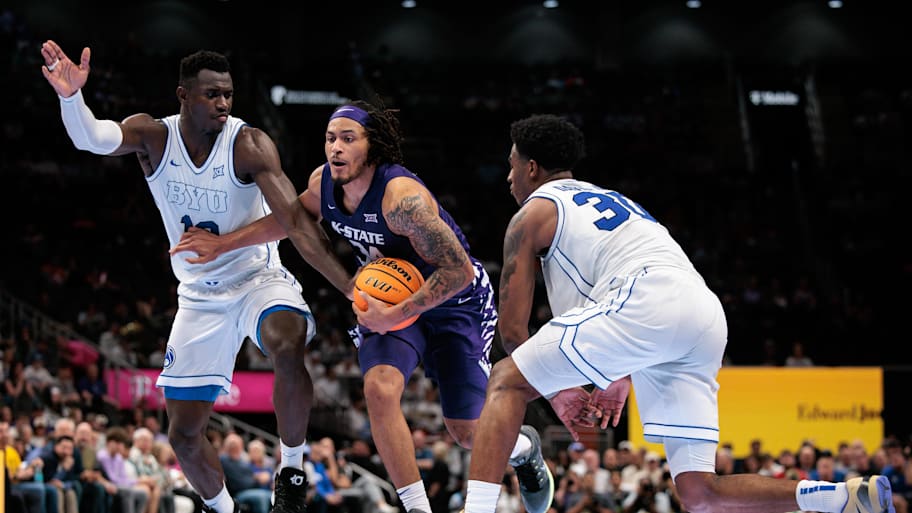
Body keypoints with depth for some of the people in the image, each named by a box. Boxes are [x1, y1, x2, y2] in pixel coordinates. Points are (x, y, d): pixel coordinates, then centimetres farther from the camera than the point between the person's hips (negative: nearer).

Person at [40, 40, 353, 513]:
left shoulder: (249, 145, -18)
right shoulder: (153, 136, -10)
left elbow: (295, 222, -25)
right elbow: (91, 137, -30)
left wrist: (353, 289, -35)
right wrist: (71, 97, -53)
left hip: (257, 279, -3)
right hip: (199, 295, 4)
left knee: (287, 346, -38)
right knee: (183, 434, 6)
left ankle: (291, 470, -17)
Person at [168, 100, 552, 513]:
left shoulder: (401, 196, -34)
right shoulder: (323, 183, -12)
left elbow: (459, 271, -33)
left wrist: (395, 315, -32)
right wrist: (223, 243, 8)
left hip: (456, 303, -5)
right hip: (389, 300, 5)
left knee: (466, 433, 0)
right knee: (380, 389, -24)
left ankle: (524, 447, 37)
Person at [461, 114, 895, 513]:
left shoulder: (532, 215, 17)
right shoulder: (612, 200, 39)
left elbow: (512, 327, 13)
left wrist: (557, 390, 24)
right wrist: (620, 381, 35)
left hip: (646, 300, -7)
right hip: (708, 319, 7)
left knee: (507, 382, 6)